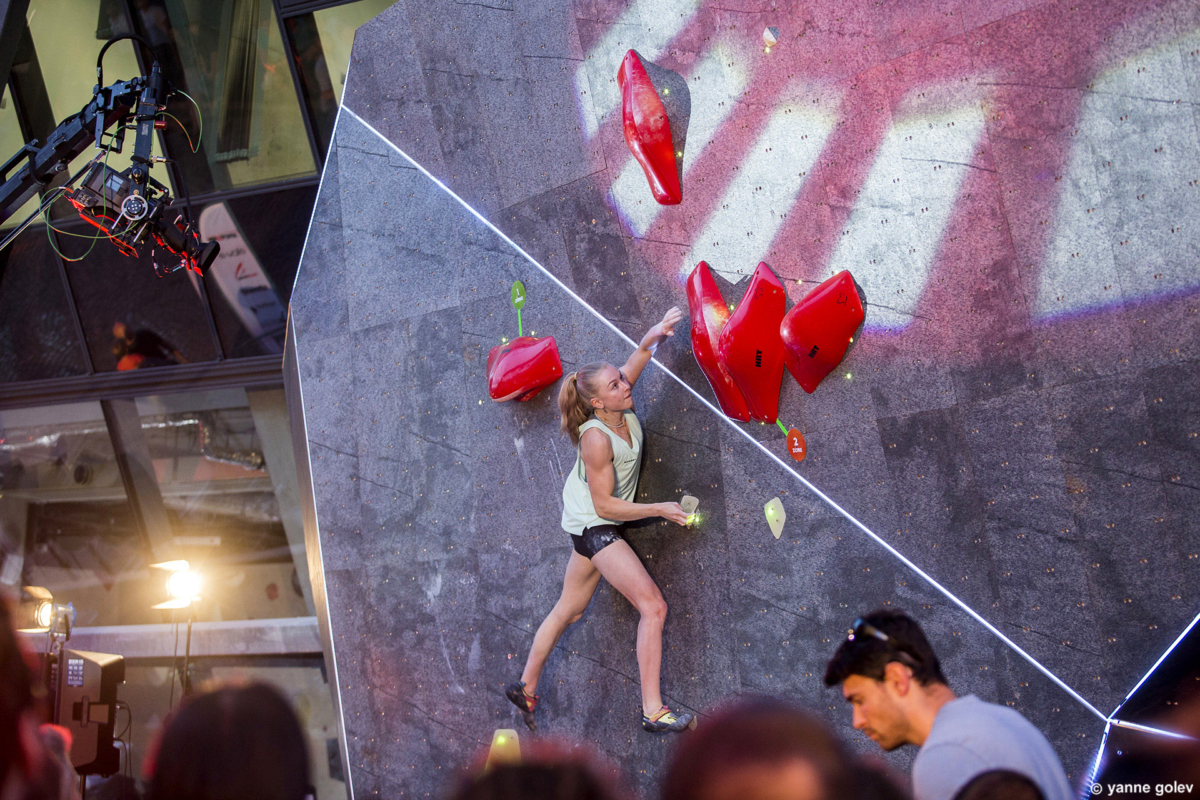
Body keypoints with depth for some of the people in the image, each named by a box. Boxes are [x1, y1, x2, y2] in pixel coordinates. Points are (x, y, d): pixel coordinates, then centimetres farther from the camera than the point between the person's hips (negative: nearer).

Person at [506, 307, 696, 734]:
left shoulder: (623, 410, -4)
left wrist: (652, 337, -9)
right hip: (594, 527, -9)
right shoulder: (596, 437, -25)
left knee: (569, 610, 20)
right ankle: (652, 711, -18)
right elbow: (605, 505, -22)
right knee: (653, 606, -17)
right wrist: (659, 509, -20)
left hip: (597, 527, 9)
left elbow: (638, 356, 12)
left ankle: (526, 686, 33)